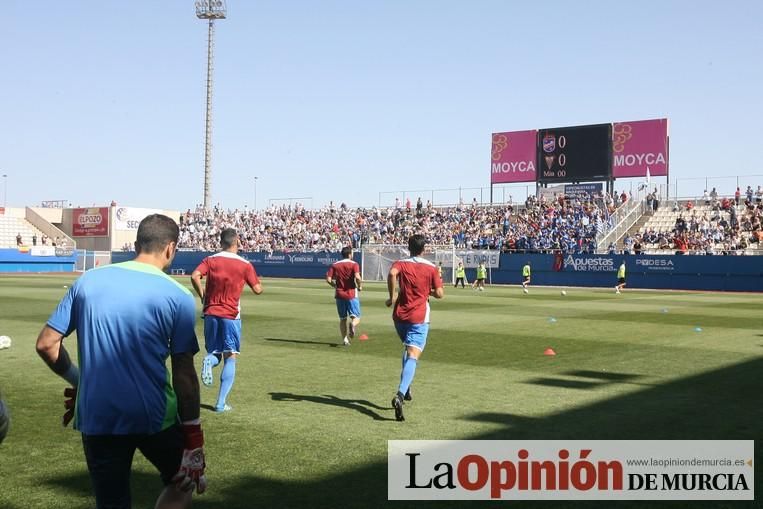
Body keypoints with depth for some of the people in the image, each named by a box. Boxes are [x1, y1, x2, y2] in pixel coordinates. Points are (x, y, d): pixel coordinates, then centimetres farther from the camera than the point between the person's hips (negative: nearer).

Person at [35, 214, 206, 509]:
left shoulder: (88, 280, 3)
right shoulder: (178, 297, -6)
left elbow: (46, 344, 4)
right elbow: (184, 374, -7)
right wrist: (193, 437, -1)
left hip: (97, 418, 3)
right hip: (153, 416, -3)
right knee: (183, 483, 23)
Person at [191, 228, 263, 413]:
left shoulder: (210, 260, 2)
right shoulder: (245, 265, -2)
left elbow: (195, 276, -14)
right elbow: (257, 289, -1)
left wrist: (202, 296, -1)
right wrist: (259, 282, 20)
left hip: (211, 313, 2)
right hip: (231, 315, -2)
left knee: (214, 353, 19)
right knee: (230, 358, 4)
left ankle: (209, 360, -19)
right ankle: (221, 403, -2)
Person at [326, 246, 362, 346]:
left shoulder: (334, 265, 7)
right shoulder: (354, 264, -4)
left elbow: (328, 279, -3)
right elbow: (357, 277, -20)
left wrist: (335, 285, 14)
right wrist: (360, 286, -2)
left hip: (339, 295, 4)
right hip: (351, 295, -3)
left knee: (343, 318, 16)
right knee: (356, 317, 1)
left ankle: (345, 339, 11)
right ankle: (352, 325, -33)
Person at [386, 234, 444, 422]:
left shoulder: (400, 264, 4)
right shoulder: (430, 268, 3)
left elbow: (392, 274, -20)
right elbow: (439, 293, 0)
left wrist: (392, 297, -11)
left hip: (400, 316, 3)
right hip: (419, 318, -3)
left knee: (408, 349, 28)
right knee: (412, 356, -14)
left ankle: (405, 388, 23)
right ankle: (400, 394, -34)